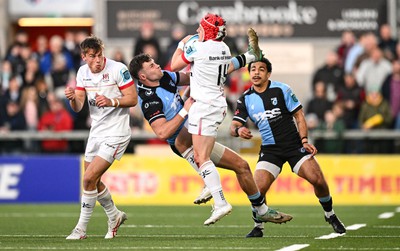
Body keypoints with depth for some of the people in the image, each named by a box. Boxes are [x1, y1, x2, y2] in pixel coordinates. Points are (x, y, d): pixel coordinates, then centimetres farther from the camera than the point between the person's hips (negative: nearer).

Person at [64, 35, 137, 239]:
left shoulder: (118, 69, -14)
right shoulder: (83, 72, 4)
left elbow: (133, 99, -12)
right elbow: (78, 107, 5)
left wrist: (112, 101, -28)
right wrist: (72, 98, -18)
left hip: (116, 133, -7)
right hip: (96, 131, 7)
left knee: (90, 178, -14)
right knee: (93, 182, 13)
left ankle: (81, 228, -3)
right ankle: (115, 217, 37)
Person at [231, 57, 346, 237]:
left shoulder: (281, 89, -3)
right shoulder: (245, 99, 3)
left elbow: (299, 115, 0)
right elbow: (233, 126, -1)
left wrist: (304, 141, -12)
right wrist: (238, 130, -27)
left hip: (294, 145, -1)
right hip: (270, 150, 1)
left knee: (318, 180, -14)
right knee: (258, 189, -19)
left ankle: (330, 215, 13)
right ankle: (258, 228, 4)